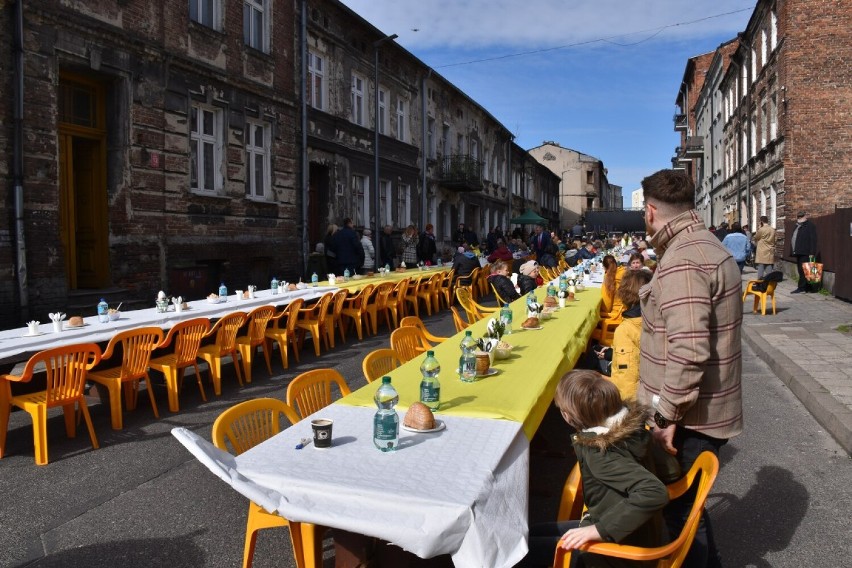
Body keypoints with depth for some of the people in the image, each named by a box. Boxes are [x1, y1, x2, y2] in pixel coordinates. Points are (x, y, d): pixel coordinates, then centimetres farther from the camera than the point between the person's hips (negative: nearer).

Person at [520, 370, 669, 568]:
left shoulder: (599, 453, -30)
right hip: (630, 535, 8)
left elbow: (654, 492, -41)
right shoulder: (629, 422, -8)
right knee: (529, 534, 15)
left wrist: (600, 530, -36)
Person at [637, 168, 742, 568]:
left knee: (680, 510, 6)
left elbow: (688, 350, -30)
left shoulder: (681, 260, -23)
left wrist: (667, 415, -22)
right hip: (707, 411, 10)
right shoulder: (704, 244, 10)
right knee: (687, 504, 23)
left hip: (691, 418, -10)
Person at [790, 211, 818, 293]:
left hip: (805, 253, -9)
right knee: (801, 271, 9)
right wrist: (793, 251, 16)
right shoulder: (797, 226, 20)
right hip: (798, 252, 9)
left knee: (803, 271, -8)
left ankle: (801, 287, -7)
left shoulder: (810, 226, -6)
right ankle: (807, 287, 15)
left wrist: (812, 253, -18)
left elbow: (813, 240, -13)